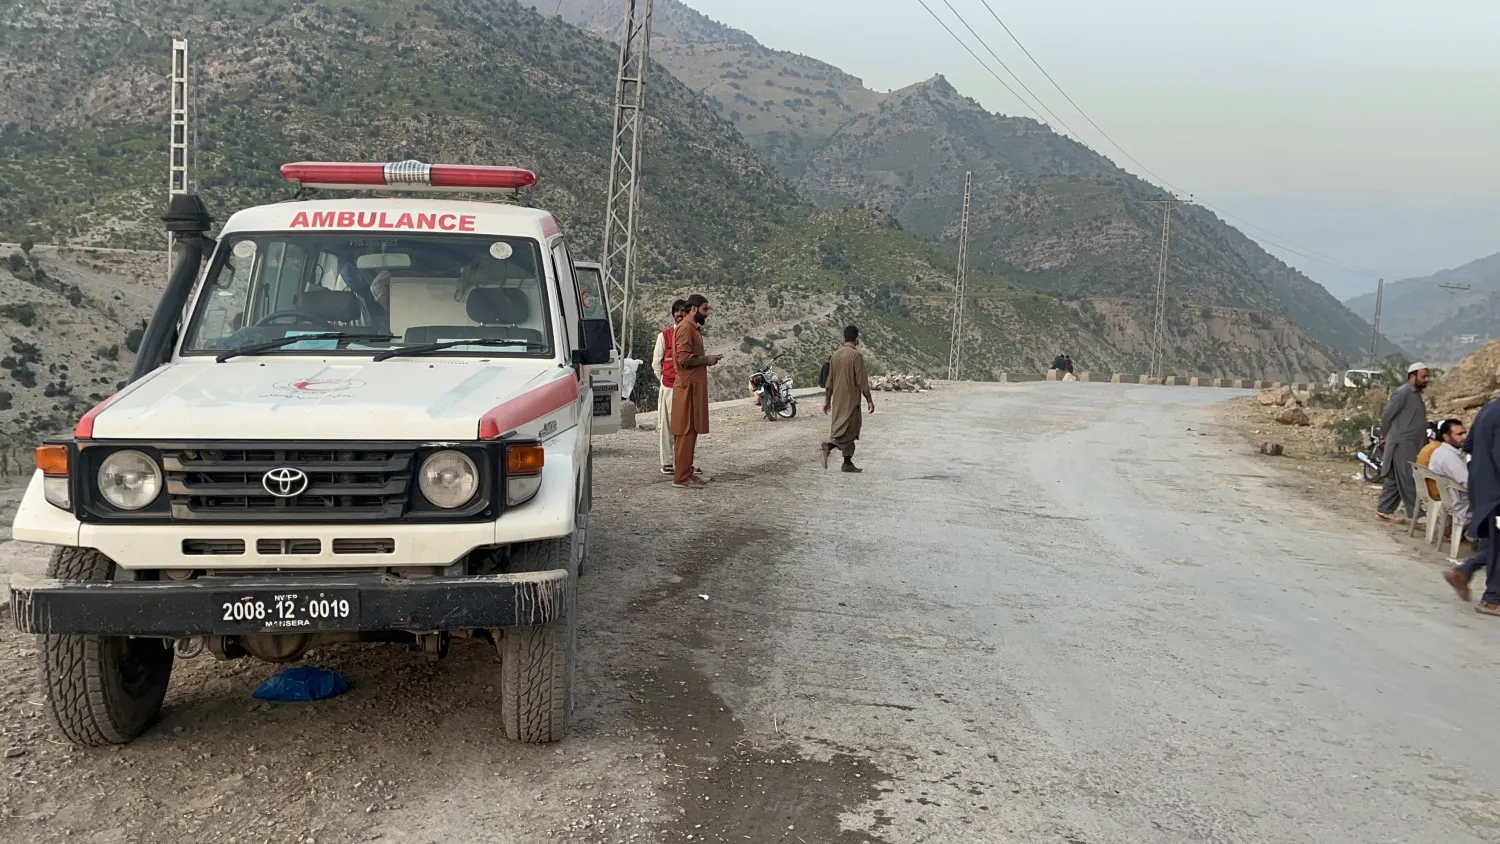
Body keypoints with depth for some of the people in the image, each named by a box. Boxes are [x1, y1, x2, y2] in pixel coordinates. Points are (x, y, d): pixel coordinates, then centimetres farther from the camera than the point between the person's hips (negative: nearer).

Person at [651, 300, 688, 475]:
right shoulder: (664, 335, 2)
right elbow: (656, 363, 5)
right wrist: (664, 380, 0)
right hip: (668, 387, -3)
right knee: (666, 424, -1)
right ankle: (666, 462, 4)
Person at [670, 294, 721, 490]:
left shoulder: (693, 328, 18)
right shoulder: (685, 328, -13)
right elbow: (684, 358, -22)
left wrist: (707, 359, 11)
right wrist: (706, 360, -12)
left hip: (694, 386, 10)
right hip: (688, 387, -10)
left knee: (691, 432, 12)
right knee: (686, 432, -8)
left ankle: (686, 473, 16)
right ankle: (681, 477, -6)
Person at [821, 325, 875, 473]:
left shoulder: (835, 355, 9)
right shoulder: (856, 355, -11)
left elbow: (830, 380, 12)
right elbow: (862, 380, -14)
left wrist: (827, 400, 17)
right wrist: (869, 400, -8)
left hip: (837, 400, 7)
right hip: (851, 399, -7)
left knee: (843, 428, 13)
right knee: (849, 429, -6)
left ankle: (848, 463, 14)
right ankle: (829, 446, -29)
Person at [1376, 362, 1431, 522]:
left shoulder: (1416, 394, 17)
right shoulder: (1402, 393, -13)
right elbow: (1386, 416, -11)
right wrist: (1391, 437, 0)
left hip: (1413, 446, 9)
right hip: (1402, 445, -9)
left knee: (1395, 479, 11)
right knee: (1408, 480, -7)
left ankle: (1384, 509, 16)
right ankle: (1416, 514, -7)